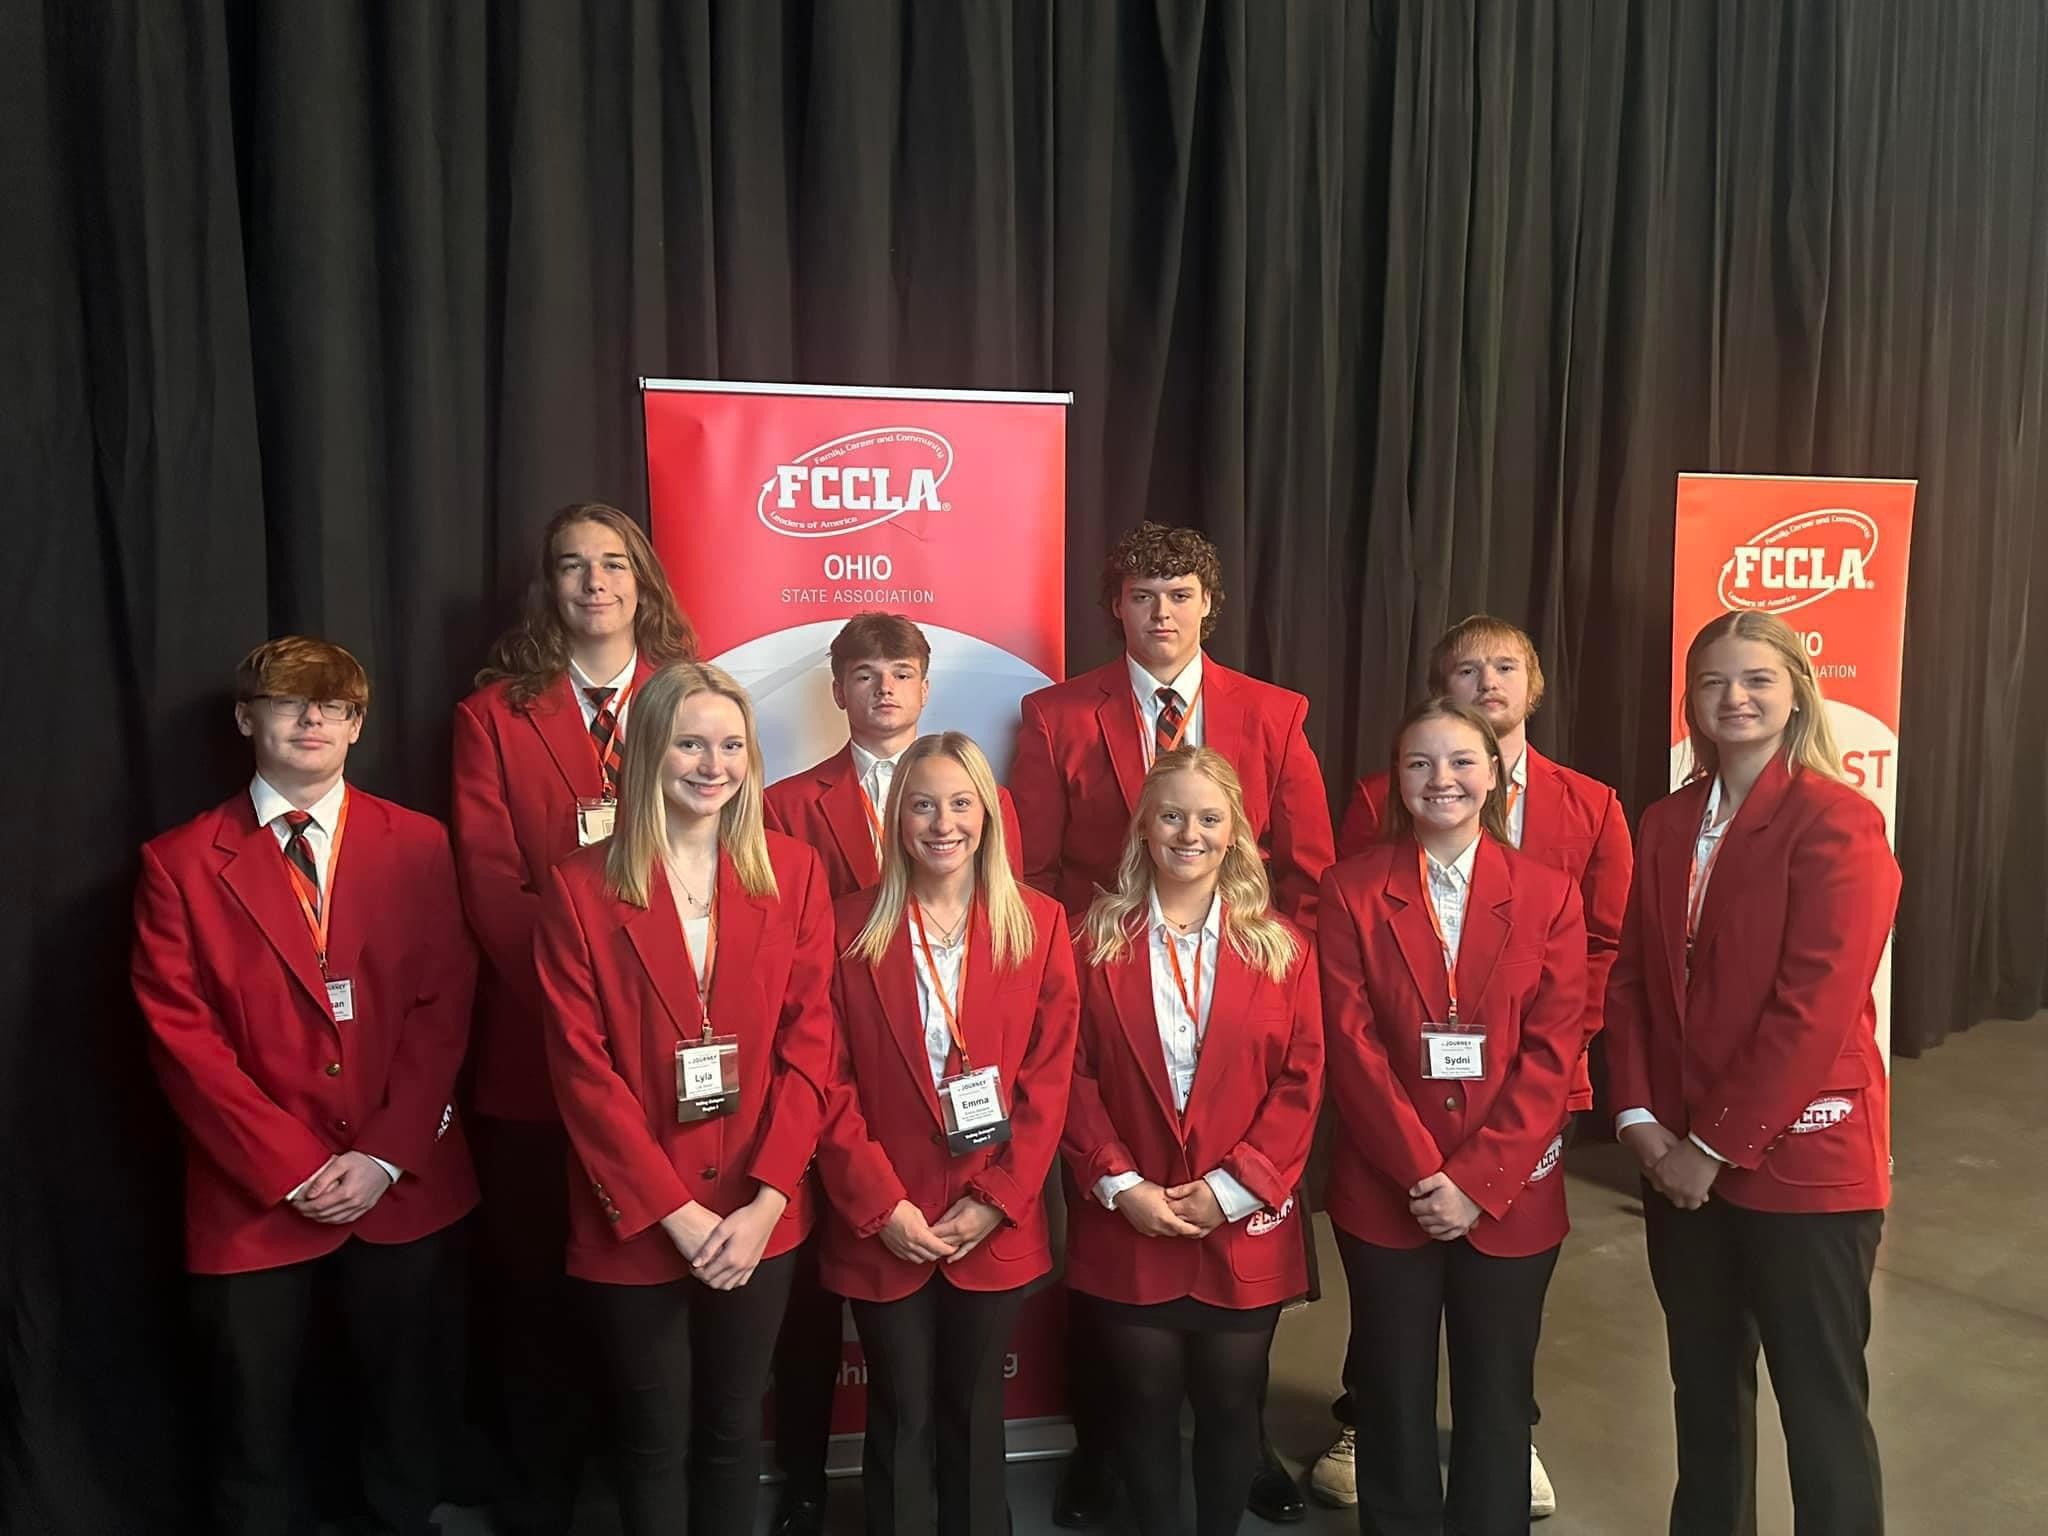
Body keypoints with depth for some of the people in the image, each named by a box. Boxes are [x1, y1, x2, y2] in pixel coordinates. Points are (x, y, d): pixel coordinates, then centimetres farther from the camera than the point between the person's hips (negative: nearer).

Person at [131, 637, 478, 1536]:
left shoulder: (417, 845, 2)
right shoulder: (180, 862, -2)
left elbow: (444, 1008, -2)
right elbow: (180, 1033, -6)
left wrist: (384, 1159, -10)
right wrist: (293, 1168, -12)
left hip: (403, 1187, 1)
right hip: (254, 1199, -1)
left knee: (400, 1407, 17)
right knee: (251, 1430, 12)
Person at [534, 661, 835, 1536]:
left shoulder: (792, 872, 0)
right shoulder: (581, 889, -7)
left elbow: (808, 1043, -3)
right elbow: (582, 1070, -9)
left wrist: (762, 1202, -11)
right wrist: (676, 1213, -13)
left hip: (758, 1218, 2)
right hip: (637, 1224, -2)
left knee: (733, 1432, 17)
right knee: (654, 1444, 14)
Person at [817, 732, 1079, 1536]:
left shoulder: (1038, 924, -1)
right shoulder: (851, 926, -4)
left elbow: (1049, 1078, -3)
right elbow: (830, 1083, -6)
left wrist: (995, 1201, -10)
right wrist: (882, 1205, -12)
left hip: (997, 1226, 1)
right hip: (883, 1227, -1)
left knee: (974, 1412, 17)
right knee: (902, 1418, 13)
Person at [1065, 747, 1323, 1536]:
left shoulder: (1280, 945, 1)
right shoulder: (1099, 940, -1)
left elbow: (1301, 1081, -3)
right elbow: (1073, 1077, -4)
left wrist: (1234, 1187, -11)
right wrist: (1120, 1184, -12)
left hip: (1245, 1226, 1)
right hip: (1130, 1225, 0)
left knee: (1231, 1404, 13)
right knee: (1147, 1403, 12)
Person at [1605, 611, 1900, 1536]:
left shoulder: (1838, 825, -12)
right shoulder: (1667, 824, 7)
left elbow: (1814, 1008, -18)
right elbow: (1631, 981, 6)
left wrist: (1718, 1143, -15)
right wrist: (1641, 1119, -5)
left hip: (1802, 1157, -5)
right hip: (1681, 1157, 6)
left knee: (1820, 1401, 7)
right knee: (1703, 1383, 18)